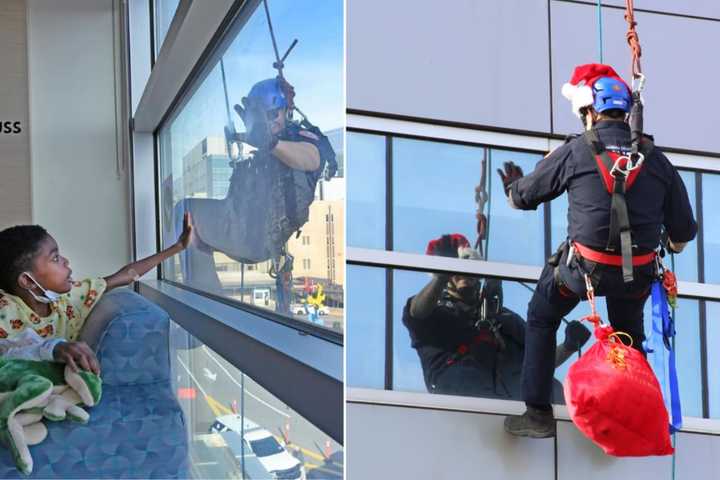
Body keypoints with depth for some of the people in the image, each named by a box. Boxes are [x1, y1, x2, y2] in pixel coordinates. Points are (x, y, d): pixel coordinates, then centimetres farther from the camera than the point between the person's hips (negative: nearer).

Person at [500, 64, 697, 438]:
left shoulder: (574, 152, -7)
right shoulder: (655, 159, 2)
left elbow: (522, 197, 5)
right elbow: (683, 230, 7)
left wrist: (513, 187, 30)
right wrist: (674, 245, 32)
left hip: (584, 267, -3)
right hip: (639, 274, 3)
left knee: (541, 320, 20)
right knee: (629, 332, 28)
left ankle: (538, 414, 16)